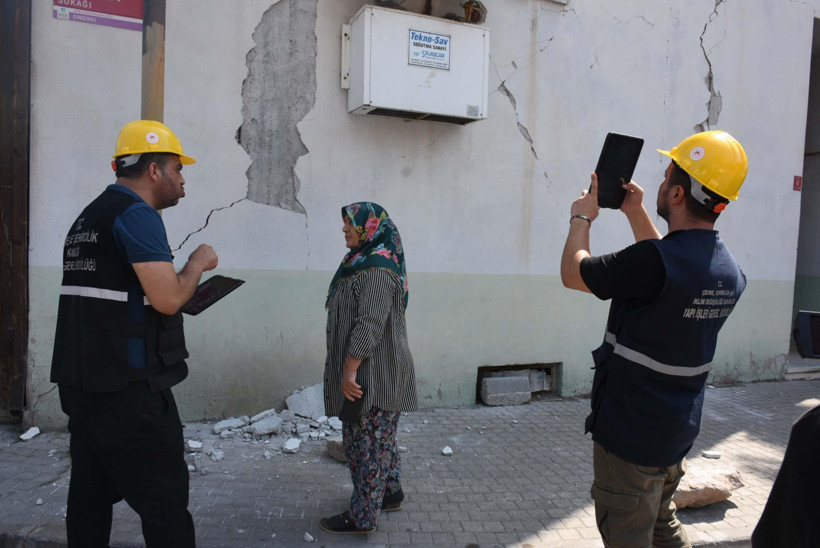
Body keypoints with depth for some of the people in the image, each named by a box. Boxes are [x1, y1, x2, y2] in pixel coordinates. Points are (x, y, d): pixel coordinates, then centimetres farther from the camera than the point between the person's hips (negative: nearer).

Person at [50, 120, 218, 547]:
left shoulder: (88, 217, 16)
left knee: (90, 497, 17)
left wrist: (186, 283, 20)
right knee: (165, 507, -1)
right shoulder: (137, 214, -13)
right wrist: (197, 263, -4)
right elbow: (168, 299, -22)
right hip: (129, 388, -9)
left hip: (80, 382, 10)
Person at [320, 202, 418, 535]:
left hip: (373, 370, -10)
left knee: (366, 439, 1)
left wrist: (349, 370, -23)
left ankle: (362, 518, 14)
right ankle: (390, 494, 35)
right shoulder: (364, 261, 13)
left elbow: (370, 324, -26)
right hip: (371, 368, 10)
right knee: (379, 436, 20)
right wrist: (348, 369, 22)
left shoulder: (376, 267, -19)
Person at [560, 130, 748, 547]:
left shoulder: (651, 262, -29)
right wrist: (636, 213, 18)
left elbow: (573, 273, -14)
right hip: (678, 433, 8)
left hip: (630, 434, -7)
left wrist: (581, 218, 3)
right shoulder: (730, 272, -2)